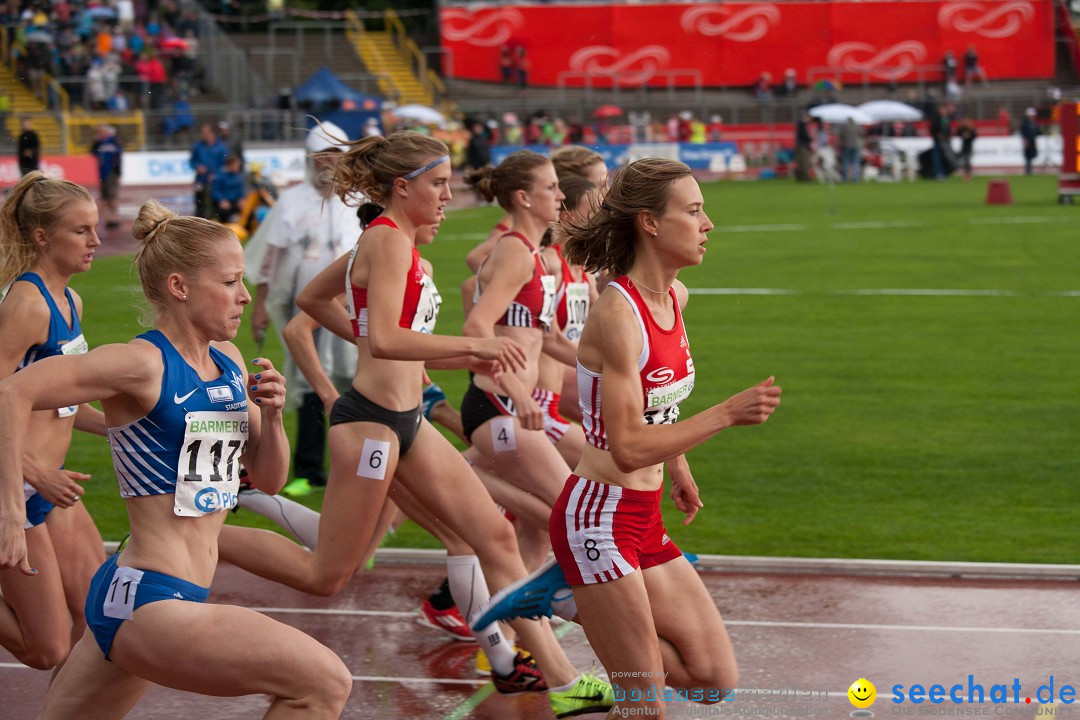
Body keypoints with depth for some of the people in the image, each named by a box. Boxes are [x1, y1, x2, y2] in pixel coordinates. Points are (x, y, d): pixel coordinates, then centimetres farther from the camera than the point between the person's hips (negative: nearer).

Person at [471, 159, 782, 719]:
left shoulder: (674, 297, 6)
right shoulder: (616, 314, -20)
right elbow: (628, 448, -25)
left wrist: (677, 463, 29)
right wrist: (727, 414, -25)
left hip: (644, 520, 9)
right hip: (598, 520, -9)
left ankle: (568, 596, 15)